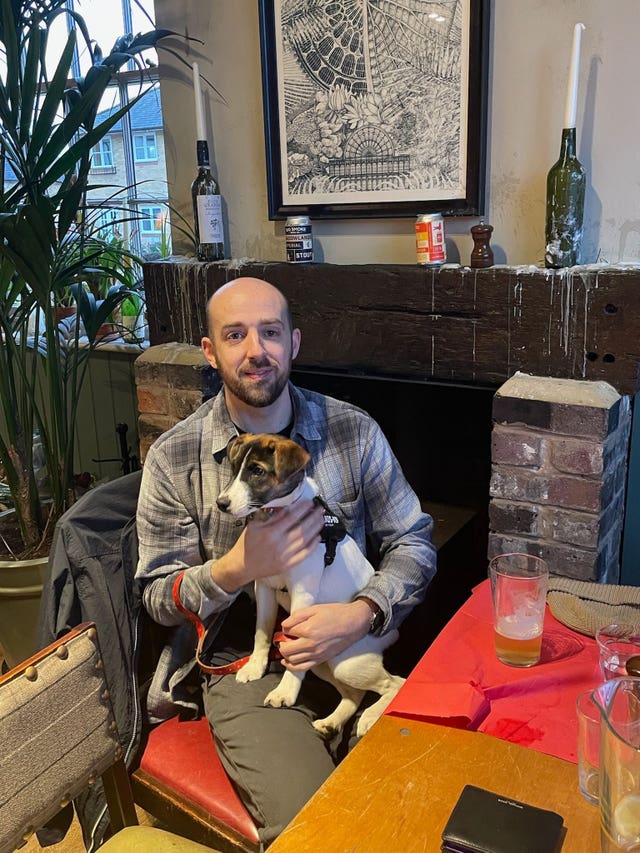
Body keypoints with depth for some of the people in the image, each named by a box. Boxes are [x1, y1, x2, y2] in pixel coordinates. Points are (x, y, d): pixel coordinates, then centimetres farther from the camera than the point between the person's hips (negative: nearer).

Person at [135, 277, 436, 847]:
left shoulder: (354, 431, -2)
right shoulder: (174, 458, -5)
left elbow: (414, 542, 1)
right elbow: (160, 600, 0)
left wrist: (362, 614, -17)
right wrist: (236, 568, -21)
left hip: (353, 651, 2)